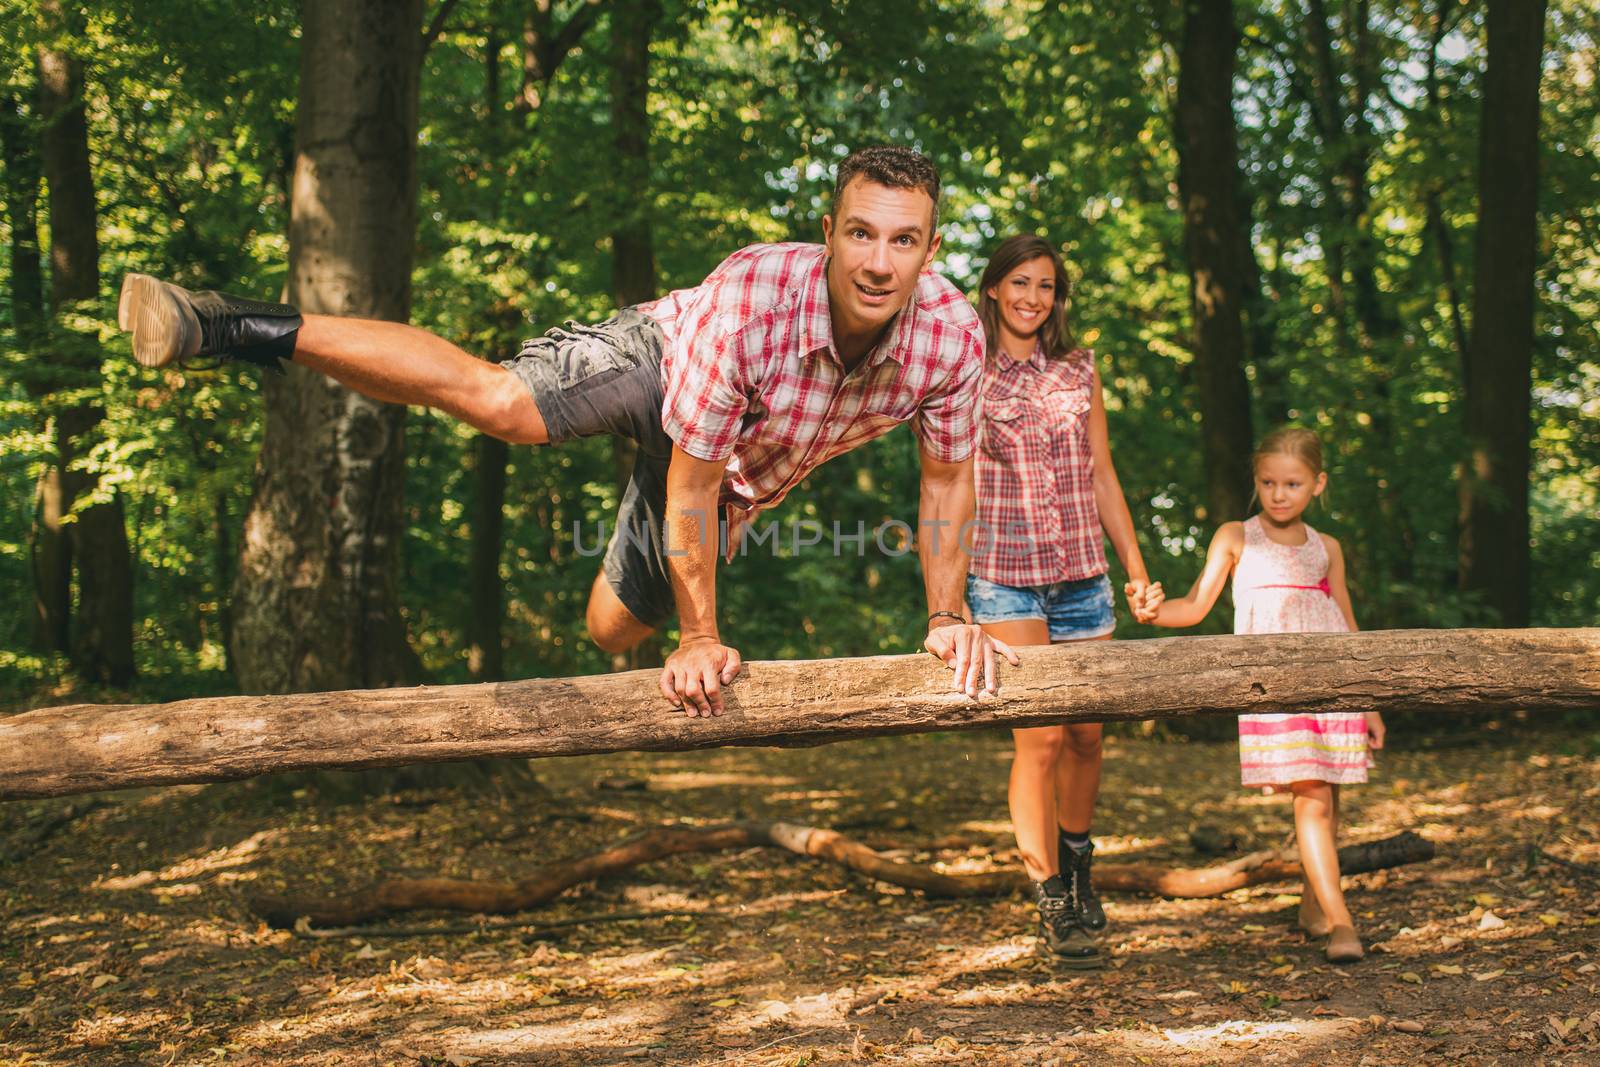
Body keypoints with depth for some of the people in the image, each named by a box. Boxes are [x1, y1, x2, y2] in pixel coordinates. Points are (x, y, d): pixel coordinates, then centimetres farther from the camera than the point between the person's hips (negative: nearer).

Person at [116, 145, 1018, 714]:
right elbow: (691, 479, -32)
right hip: (655, 357, -4)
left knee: (613, 628, 11)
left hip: (747, 476, 4)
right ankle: (251, 330, -26)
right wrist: (700, 637, -27)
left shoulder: (953, 333, -30)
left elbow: (949, 475, -11)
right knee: (501, 402, -32)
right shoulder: (750, 296, -40)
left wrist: (946, 615, -13)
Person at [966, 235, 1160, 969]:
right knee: (1039, 735, -11)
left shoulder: (1079, 372, 11)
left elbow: (1103, 476, 16)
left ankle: (1076, 865, 32)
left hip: (1082, 575, 4)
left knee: (1085, 734, 8)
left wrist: (1136, 567, 12)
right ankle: (1052, 903, -3)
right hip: (1004, 575, -4)